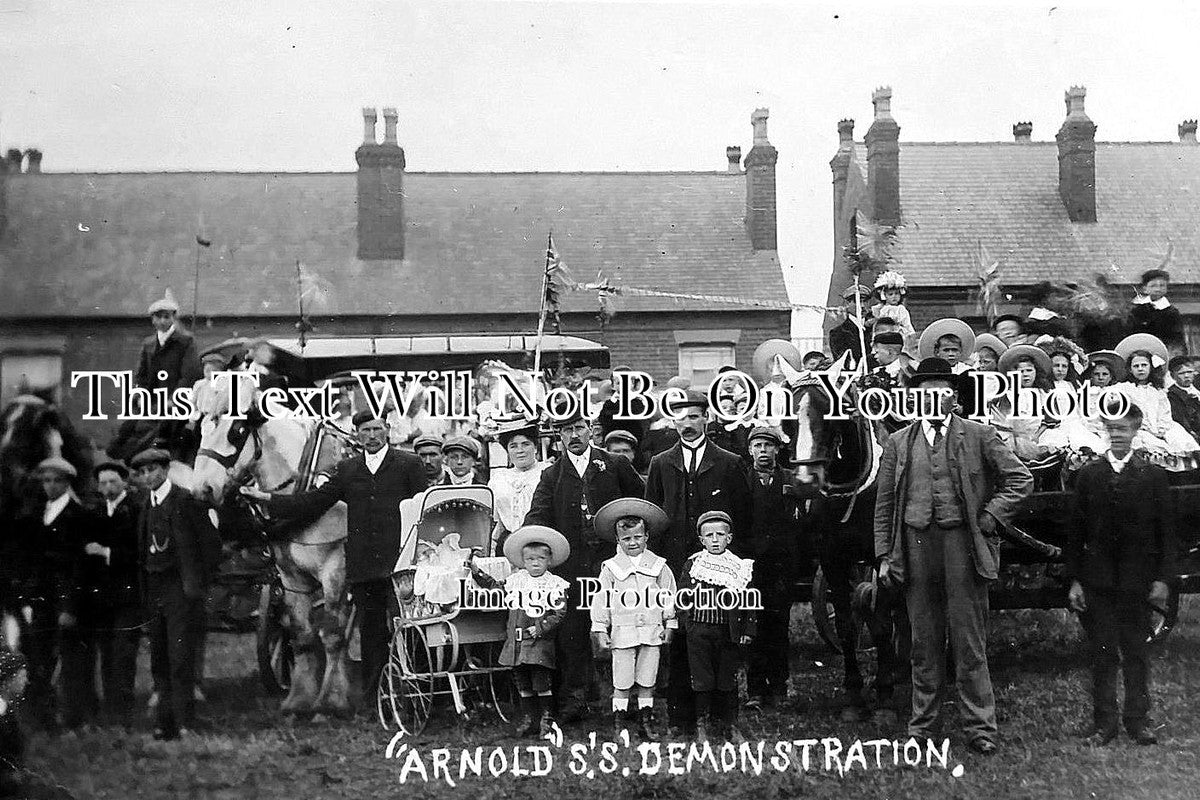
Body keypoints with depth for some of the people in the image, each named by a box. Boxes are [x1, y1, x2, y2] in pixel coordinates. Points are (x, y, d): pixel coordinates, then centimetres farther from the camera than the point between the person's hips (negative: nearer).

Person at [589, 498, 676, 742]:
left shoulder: (658, 566, 5)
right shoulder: (610, 568, 2)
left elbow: (669, 598, 9)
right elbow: (600, 601, 3)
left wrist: (670, 625, 6)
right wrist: (600, 631, -1)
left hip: (652, 632, 1)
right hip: (622, 632, -1)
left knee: (647, 681, 8)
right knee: (621, 682, 1)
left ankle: (646, 723, 18)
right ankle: (618, 726, 8)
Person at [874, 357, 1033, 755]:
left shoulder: (979, 436, 3)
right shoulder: (899, 443, 10)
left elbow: (1021, 480, 3)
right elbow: (884, 503, 11)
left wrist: (988, 519, -4)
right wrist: (884, 555, 5)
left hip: (962, 541, -2)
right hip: (915, 543, 2)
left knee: (970, 640, 0)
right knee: (924, 642, 8)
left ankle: (980, 728, 6)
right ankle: (922, 725, 17)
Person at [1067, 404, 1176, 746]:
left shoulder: (1153, 476, 2)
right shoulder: (1088, 475, 5)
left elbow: (1166, 531, 2)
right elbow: (1075, 532, 6)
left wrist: (1162, 579, -4)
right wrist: (1074, 580, 1)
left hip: (1138, 581, -1)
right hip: (1097, 580, 1)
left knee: (1137, 653, 5)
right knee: (1103, 654, 3)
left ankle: (1138, 720, 14)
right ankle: (1103, 723, 9)